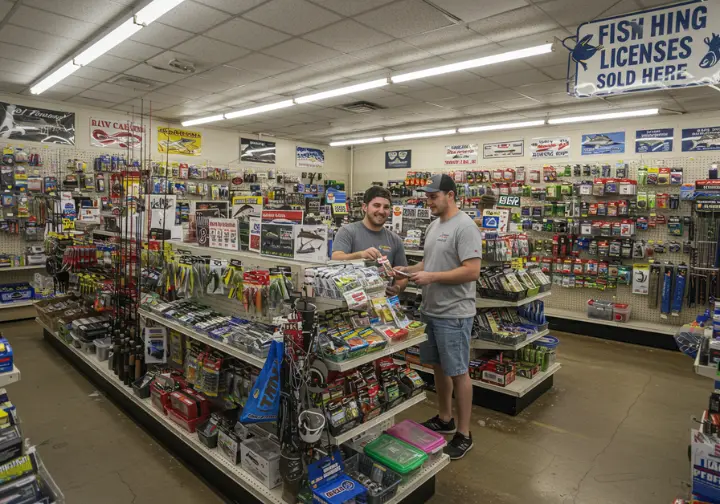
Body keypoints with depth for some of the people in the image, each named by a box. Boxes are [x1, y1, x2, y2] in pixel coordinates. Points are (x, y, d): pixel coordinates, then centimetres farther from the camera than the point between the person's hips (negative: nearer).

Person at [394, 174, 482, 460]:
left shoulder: (465, 227, -17)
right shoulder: (434, 226, 12)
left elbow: (472, 271, -23)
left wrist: (431, 277, -23)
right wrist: (410, 270, 3)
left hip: (453, 314, -9)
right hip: (430, 310, 9)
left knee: (458, 372, 3)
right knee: (438, 367, 19)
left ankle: (464, 434, 19)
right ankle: (444, 420, 37)